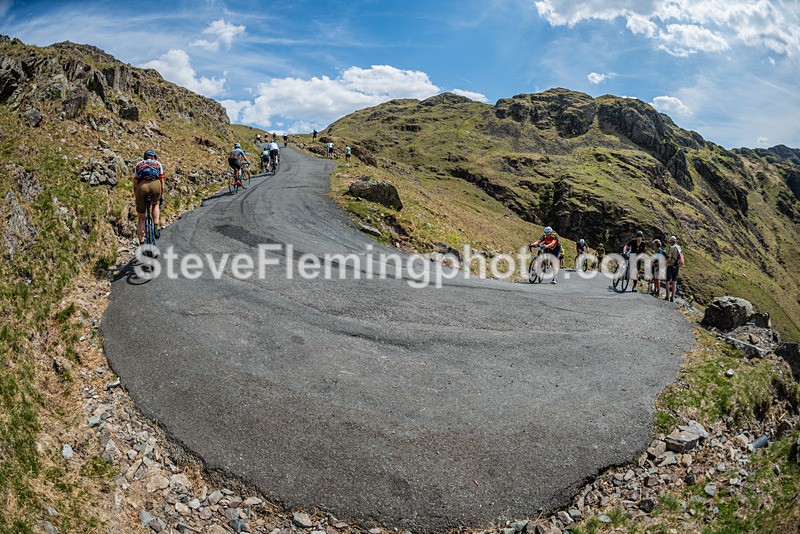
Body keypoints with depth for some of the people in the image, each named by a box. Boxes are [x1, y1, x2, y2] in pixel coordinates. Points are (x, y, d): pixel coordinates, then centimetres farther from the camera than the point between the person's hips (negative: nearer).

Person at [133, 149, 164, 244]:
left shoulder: (139, 164, 34)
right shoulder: (158, 164, 31)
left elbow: (135, 185, 31)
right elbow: (162, 184, 28)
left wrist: (136, 199, 40)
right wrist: (161, 197, 40)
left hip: (142, 186, 1)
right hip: (155, 184, -1)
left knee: (141, 219, 14)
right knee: (155, 204, 33)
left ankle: (142, 244, 7)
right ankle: (156, 228, 13)